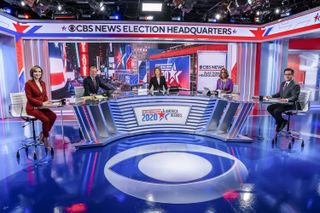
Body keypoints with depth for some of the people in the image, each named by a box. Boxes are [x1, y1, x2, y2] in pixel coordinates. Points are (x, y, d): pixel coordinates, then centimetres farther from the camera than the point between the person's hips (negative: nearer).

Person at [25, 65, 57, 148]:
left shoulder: (43, 83, 11)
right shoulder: (28, 83, -9)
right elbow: (30, 98, -13)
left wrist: (47, 102, -8)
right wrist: (42, 103, -20)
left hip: (41, 107, 6)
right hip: (32, 108, -6)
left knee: (53, 116, -18)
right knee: (46, 119, -27)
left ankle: (43, 135, 1)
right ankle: (46, 138, -5)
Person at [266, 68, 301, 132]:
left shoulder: (295, 85, -13)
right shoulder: (283, 83, 13)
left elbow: (295, 97, -23)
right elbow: (279, 93, 20)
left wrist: (287, 100, -42)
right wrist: (271, 97, 4)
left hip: (291, 105, -8)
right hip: (282, 103, 9)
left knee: (276, 111, -28)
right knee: (269, 108, -7)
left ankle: (281, 122, 2)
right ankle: (281, 121, 5)